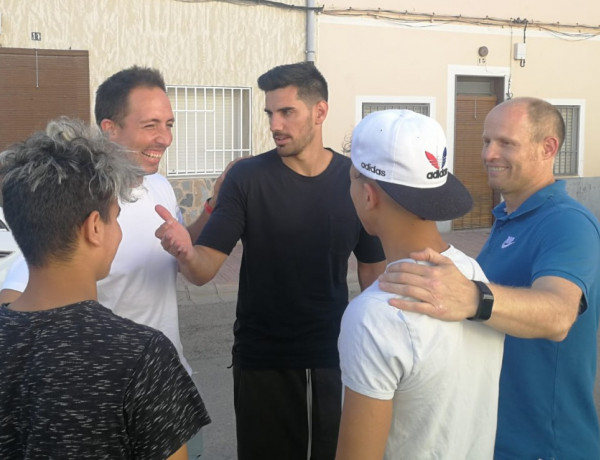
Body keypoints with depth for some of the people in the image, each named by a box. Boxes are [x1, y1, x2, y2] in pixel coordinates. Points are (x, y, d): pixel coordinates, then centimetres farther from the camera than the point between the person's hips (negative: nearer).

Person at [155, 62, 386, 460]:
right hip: (262, 360, -1)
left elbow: (373, 269, 4)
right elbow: (205, 269, -15)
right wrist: (185, 252, -37)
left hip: (333, 357, 2)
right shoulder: (247, 178, -10)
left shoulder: (356, 179, -5)